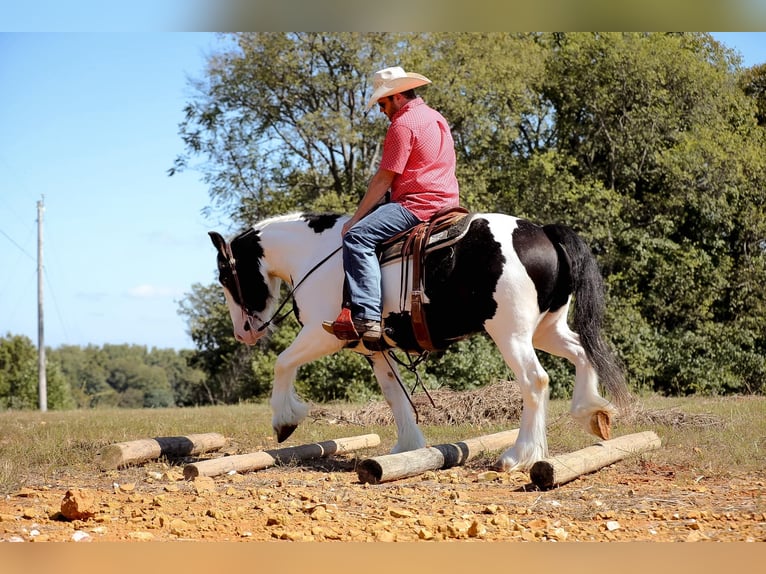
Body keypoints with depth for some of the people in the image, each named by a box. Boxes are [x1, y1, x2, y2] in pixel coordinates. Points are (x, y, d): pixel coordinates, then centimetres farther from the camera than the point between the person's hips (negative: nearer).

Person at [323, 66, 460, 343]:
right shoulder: (436, 117, 21)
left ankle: (367, 318, -34)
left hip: (417, 205, -11)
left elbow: (384, 179, -13)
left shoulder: (403, 124, -10)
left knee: (357, 237, -21)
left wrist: (355, 219, -7)